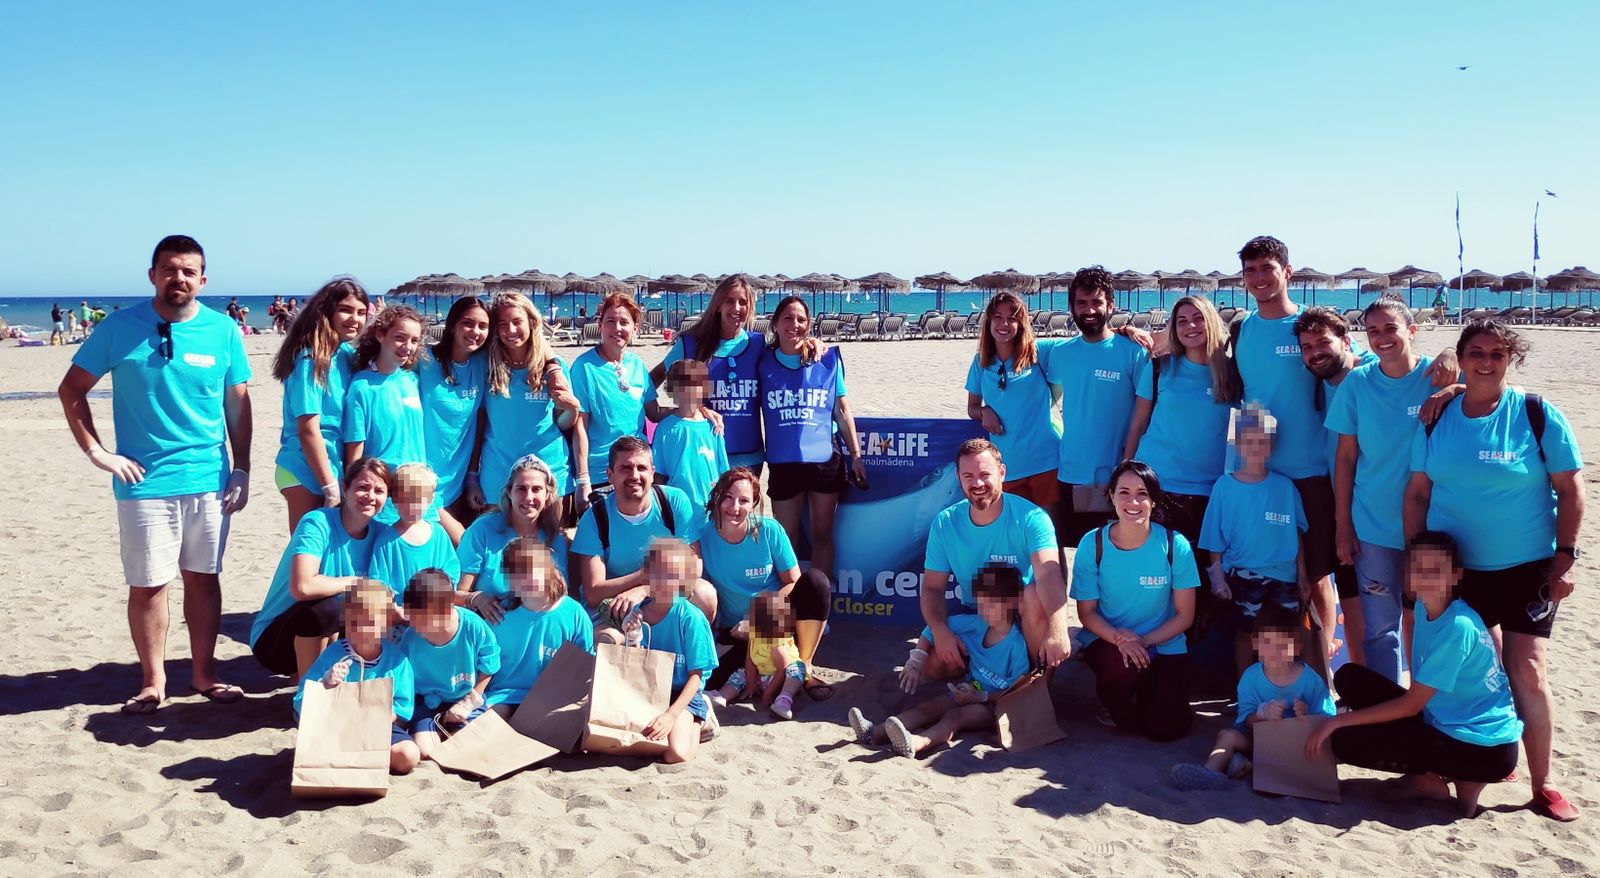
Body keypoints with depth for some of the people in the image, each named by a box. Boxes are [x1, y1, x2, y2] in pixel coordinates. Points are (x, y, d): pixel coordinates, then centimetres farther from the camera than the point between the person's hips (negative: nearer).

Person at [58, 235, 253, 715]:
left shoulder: (223, 331, 0)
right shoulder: (120, 327, -3)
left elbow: (238, 404, 7)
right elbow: (71, 390, 4)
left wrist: (241, 470, 4)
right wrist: (97, 452, -2)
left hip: (209, 479, 2)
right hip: (144, 480, -1)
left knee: (203, 577, 10)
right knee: (147, 584, 3)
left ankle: (203, 672, 23)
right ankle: (152, 681, 18)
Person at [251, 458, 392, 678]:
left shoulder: (380, 534, -3)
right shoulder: (317, 523, -22)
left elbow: (386, 597, -1)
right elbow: (302, 587, -37)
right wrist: (356, 582, -24)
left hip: (325, 636, 7)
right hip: (274, 640, -7)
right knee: (323, 606, -33)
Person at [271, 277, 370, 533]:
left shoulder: (346, 353, 7)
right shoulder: (310, 359, -15)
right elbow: (308, 429, -18)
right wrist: (330, 486, -17)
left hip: (336, 466, 7)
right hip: (309, 473, -7)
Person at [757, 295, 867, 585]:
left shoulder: (828, 358, 1)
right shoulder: (763, 362, 2)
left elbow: (842, 410, 5)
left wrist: (856, 455, 4)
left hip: (825, 459, 0)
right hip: (783, 462, 0)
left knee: (822, 533, 9)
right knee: (787, 537, 7)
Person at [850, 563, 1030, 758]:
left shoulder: (1017, 644, -18)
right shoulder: (976, 624, -1)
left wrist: (980, 697, -21)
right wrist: (916, 660, 0)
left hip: (993, 704, -7)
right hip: (969, 691, 7)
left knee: (954, 716, -33)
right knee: (927, 707, -16)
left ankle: (915, 743, -62)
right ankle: (874, 733, -35)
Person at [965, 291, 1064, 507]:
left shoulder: (1038, 352, -1)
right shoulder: (981, 362, 10)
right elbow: (972, 407, 18)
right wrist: (984, 412, -4)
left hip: (1045, 460, -3)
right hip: (1007, 464, 3)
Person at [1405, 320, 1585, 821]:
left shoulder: (1538, 415, -7)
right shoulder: (1436, 419, 0)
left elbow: (1570, 490, -5)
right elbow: (1418, 492, 4)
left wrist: (1564, 558, -10)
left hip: (1526, 568, -3)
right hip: (1454, 569, 3)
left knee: (1526, 670, -7)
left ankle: (1542, 783, 6)